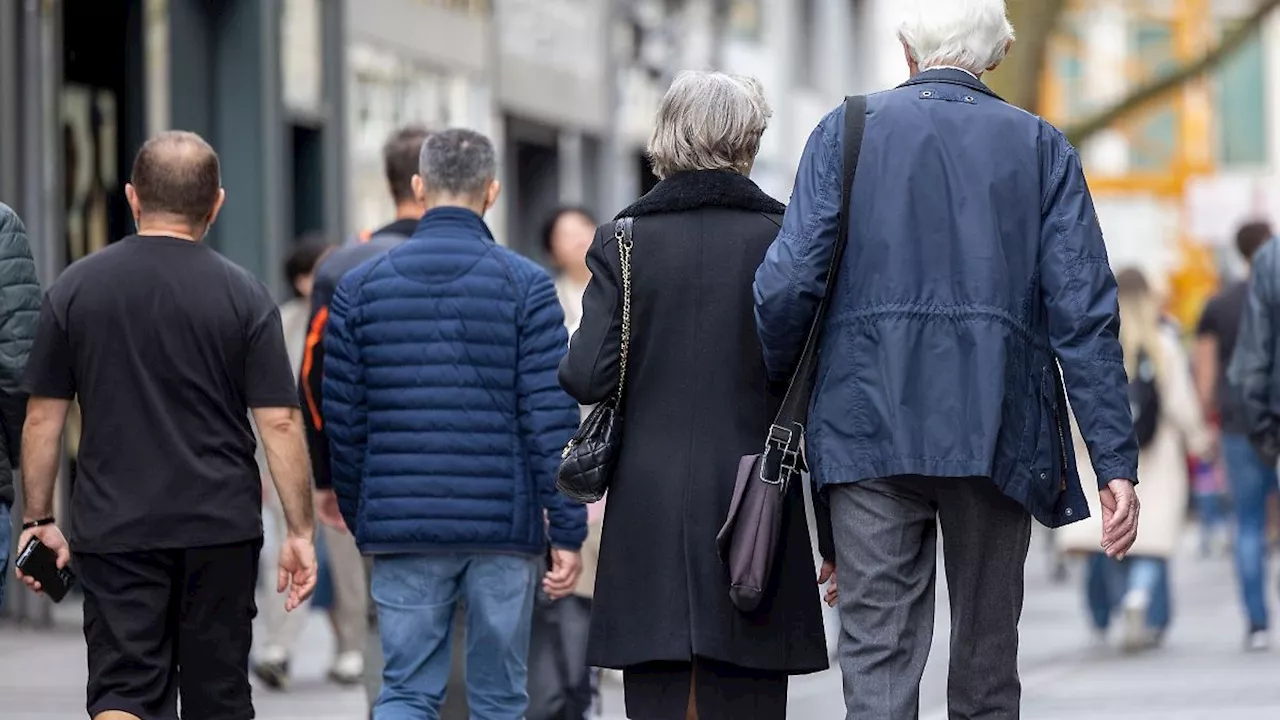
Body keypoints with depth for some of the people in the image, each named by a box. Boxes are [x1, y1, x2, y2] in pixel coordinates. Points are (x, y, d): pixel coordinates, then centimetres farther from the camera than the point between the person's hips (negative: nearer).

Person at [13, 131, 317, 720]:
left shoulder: (76, 288, 0)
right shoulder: (244, 295, -3)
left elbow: (44, 417, 2)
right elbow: (279, 423, -6)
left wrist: (38, 520, 11)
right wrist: (300, 531, 0)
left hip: (113, 531, 0)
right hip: (220, 528, 0)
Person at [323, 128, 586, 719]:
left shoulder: (360, 287, 4)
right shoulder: (525, 284, -3)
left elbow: (344, 422, 7)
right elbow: (552, 420, -7)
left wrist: (359, 520, 19)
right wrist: (568, 532, -3)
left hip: (401, 528, 1)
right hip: (503, 527, -1)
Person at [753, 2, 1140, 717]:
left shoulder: (846, 131, 5)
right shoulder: (1042, 147, 7)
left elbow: (790, 282, -4)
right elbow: (1084, 310, -1)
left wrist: (778, 389, 14)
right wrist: (1116, 461, -2)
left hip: (870, 426, -1)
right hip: (996, 432, 1)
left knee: (879, 656, -2)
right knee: (988, 658, 11)